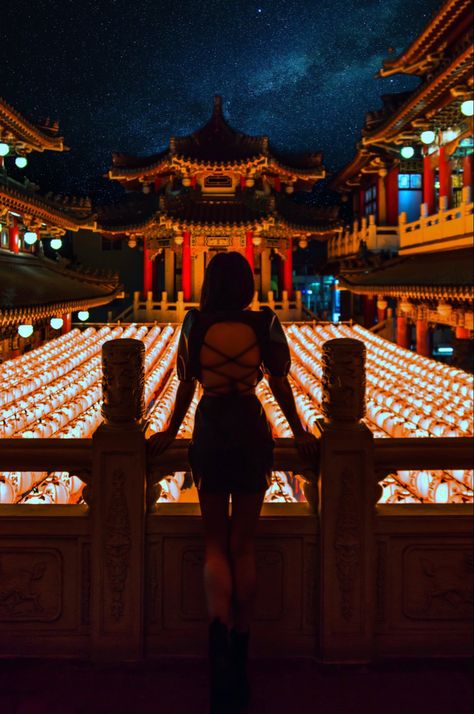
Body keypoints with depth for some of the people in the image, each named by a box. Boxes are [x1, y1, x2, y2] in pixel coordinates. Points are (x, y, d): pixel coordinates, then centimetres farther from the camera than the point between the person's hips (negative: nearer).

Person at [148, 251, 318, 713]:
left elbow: (186, 387, 0)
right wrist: (299, 434, 12)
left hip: (209, 436, 0)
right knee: (244, 546, 11)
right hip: (252, 434, 0)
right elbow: (280, 386, -1)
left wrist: (169, 434, 14)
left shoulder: (194, 323, -4)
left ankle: (218, 624, -15)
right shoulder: (266, 323, -4)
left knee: (215, 545, 11)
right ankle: (239, 653, 21)